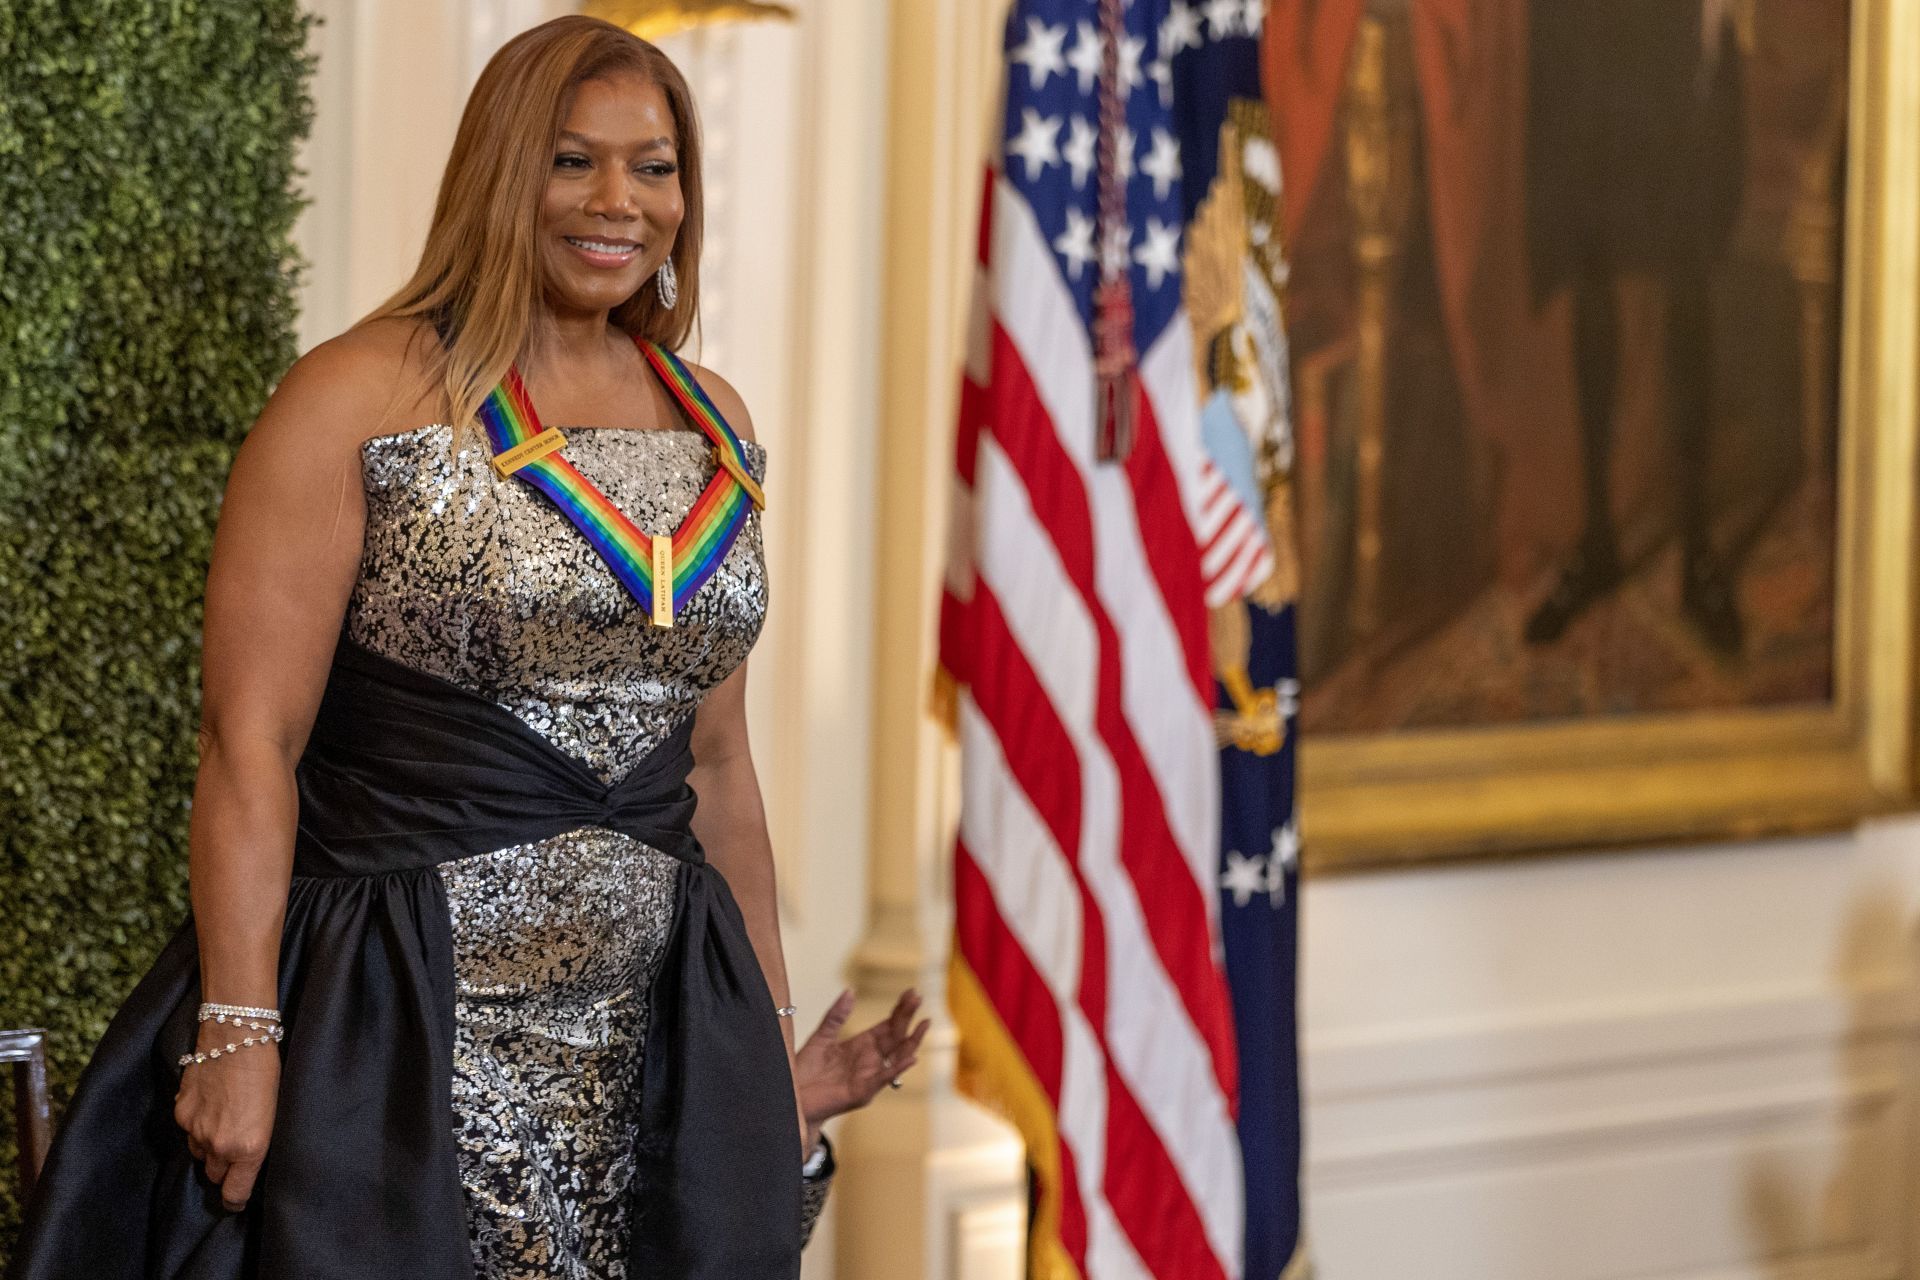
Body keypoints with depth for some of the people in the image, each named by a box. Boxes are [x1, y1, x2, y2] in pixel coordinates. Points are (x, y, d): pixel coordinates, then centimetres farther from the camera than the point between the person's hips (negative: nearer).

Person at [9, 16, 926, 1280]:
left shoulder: (712, 424, 13)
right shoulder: (360, 398, -5)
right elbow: (252, 741, -10)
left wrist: (775, 1032, 17)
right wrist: (236, 1034, -17)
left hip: (652, 1036, 5)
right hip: (401, 1033, -5)